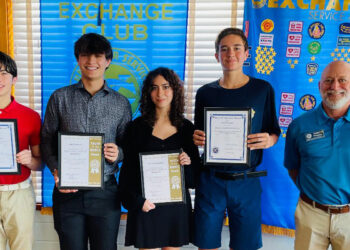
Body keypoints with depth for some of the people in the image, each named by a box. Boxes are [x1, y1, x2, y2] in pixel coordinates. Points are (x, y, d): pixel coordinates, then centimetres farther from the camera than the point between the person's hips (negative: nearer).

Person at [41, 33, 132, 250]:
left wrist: (118, 153, -12)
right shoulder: (60, 98, 4)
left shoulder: (121, 103, 5)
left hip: (105, 193, 1)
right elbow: (47, 142, 5)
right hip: (67, 191, 0)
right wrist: (56, 171, -10)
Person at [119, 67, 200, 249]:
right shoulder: (138, 127, 0)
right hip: (146, 205, -1)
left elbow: (195, 174, 11)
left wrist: (188, 162, -10)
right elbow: (128, 169, 0)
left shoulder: (186, 128, 5)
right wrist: (137, 200, -11)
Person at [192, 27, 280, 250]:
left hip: (246, 181, -1)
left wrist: (269, 140, -15)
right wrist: (196, 139, -10)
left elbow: (274, 132, 7)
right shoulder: (205, 93, 4)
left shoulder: (262, 89, 1)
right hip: (211, 179, 1)